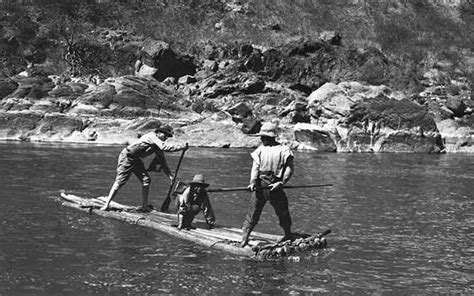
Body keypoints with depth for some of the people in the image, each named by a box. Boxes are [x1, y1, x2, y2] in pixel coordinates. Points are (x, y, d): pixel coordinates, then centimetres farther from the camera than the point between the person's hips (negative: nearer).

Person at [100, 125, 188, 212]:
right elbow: (165, 147, -33)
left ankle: (144, 206, 3)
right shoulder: (152, 136, -20)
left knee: (146, 180, -1)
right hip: (126, 157, -9)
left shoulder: (157, 144, 7)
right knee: (119, 182, -10)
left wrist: (170, 175, 7)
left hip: (136, 159, 9)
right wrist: (181, 147, -30)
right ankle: (106, 204, -4)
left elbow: (162, 160, 12)